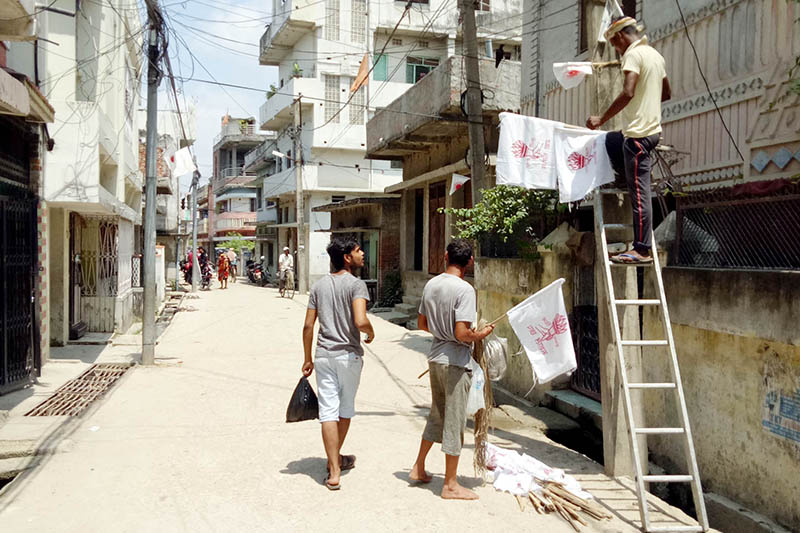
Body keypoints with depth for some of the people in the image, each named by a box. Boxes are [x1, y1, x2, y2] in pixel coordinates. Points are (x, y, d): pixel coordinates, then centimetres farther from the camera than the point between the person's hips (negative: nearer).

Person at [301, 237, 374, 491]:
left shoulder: (319, 285, 6)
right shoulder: (356, 285, -11)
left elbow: (308, 326, 5)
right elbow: (360, 321, -24)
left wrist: (307, 359, 13)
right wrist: (371, 333, -2)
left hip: (324, 355, 3)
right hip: (349, 355, -3)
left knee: (328, 411, 2)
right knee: (345, 409, 17)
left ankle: (334, 471, 2)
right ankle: (336, 458, 34)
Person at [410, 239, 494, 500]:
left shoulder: (431, 285, 5)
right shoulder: (464, 289, -18)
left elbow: (422, 323, 14)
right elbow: (462, 334, -23)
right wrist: (481, 334, -5)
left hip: (435, 358, 8)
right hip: (455, 362, -7)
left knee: (437, 415, 22)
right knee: (454, 421, 3)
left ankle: (419, 468, 33)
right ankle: (450, 485, 14)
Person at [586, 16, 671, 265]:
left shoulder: (633, 54, -11)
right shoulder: (655, 54, 18)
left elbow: (628, 92, -24)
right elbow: (666, 93, 26)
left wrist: (602, 119, -18)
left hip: (638, 133, -10)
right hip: (652, 128, 10)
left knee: (639, 193, -7)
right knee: (608, 141, 31)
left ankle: (642, 250, -4)